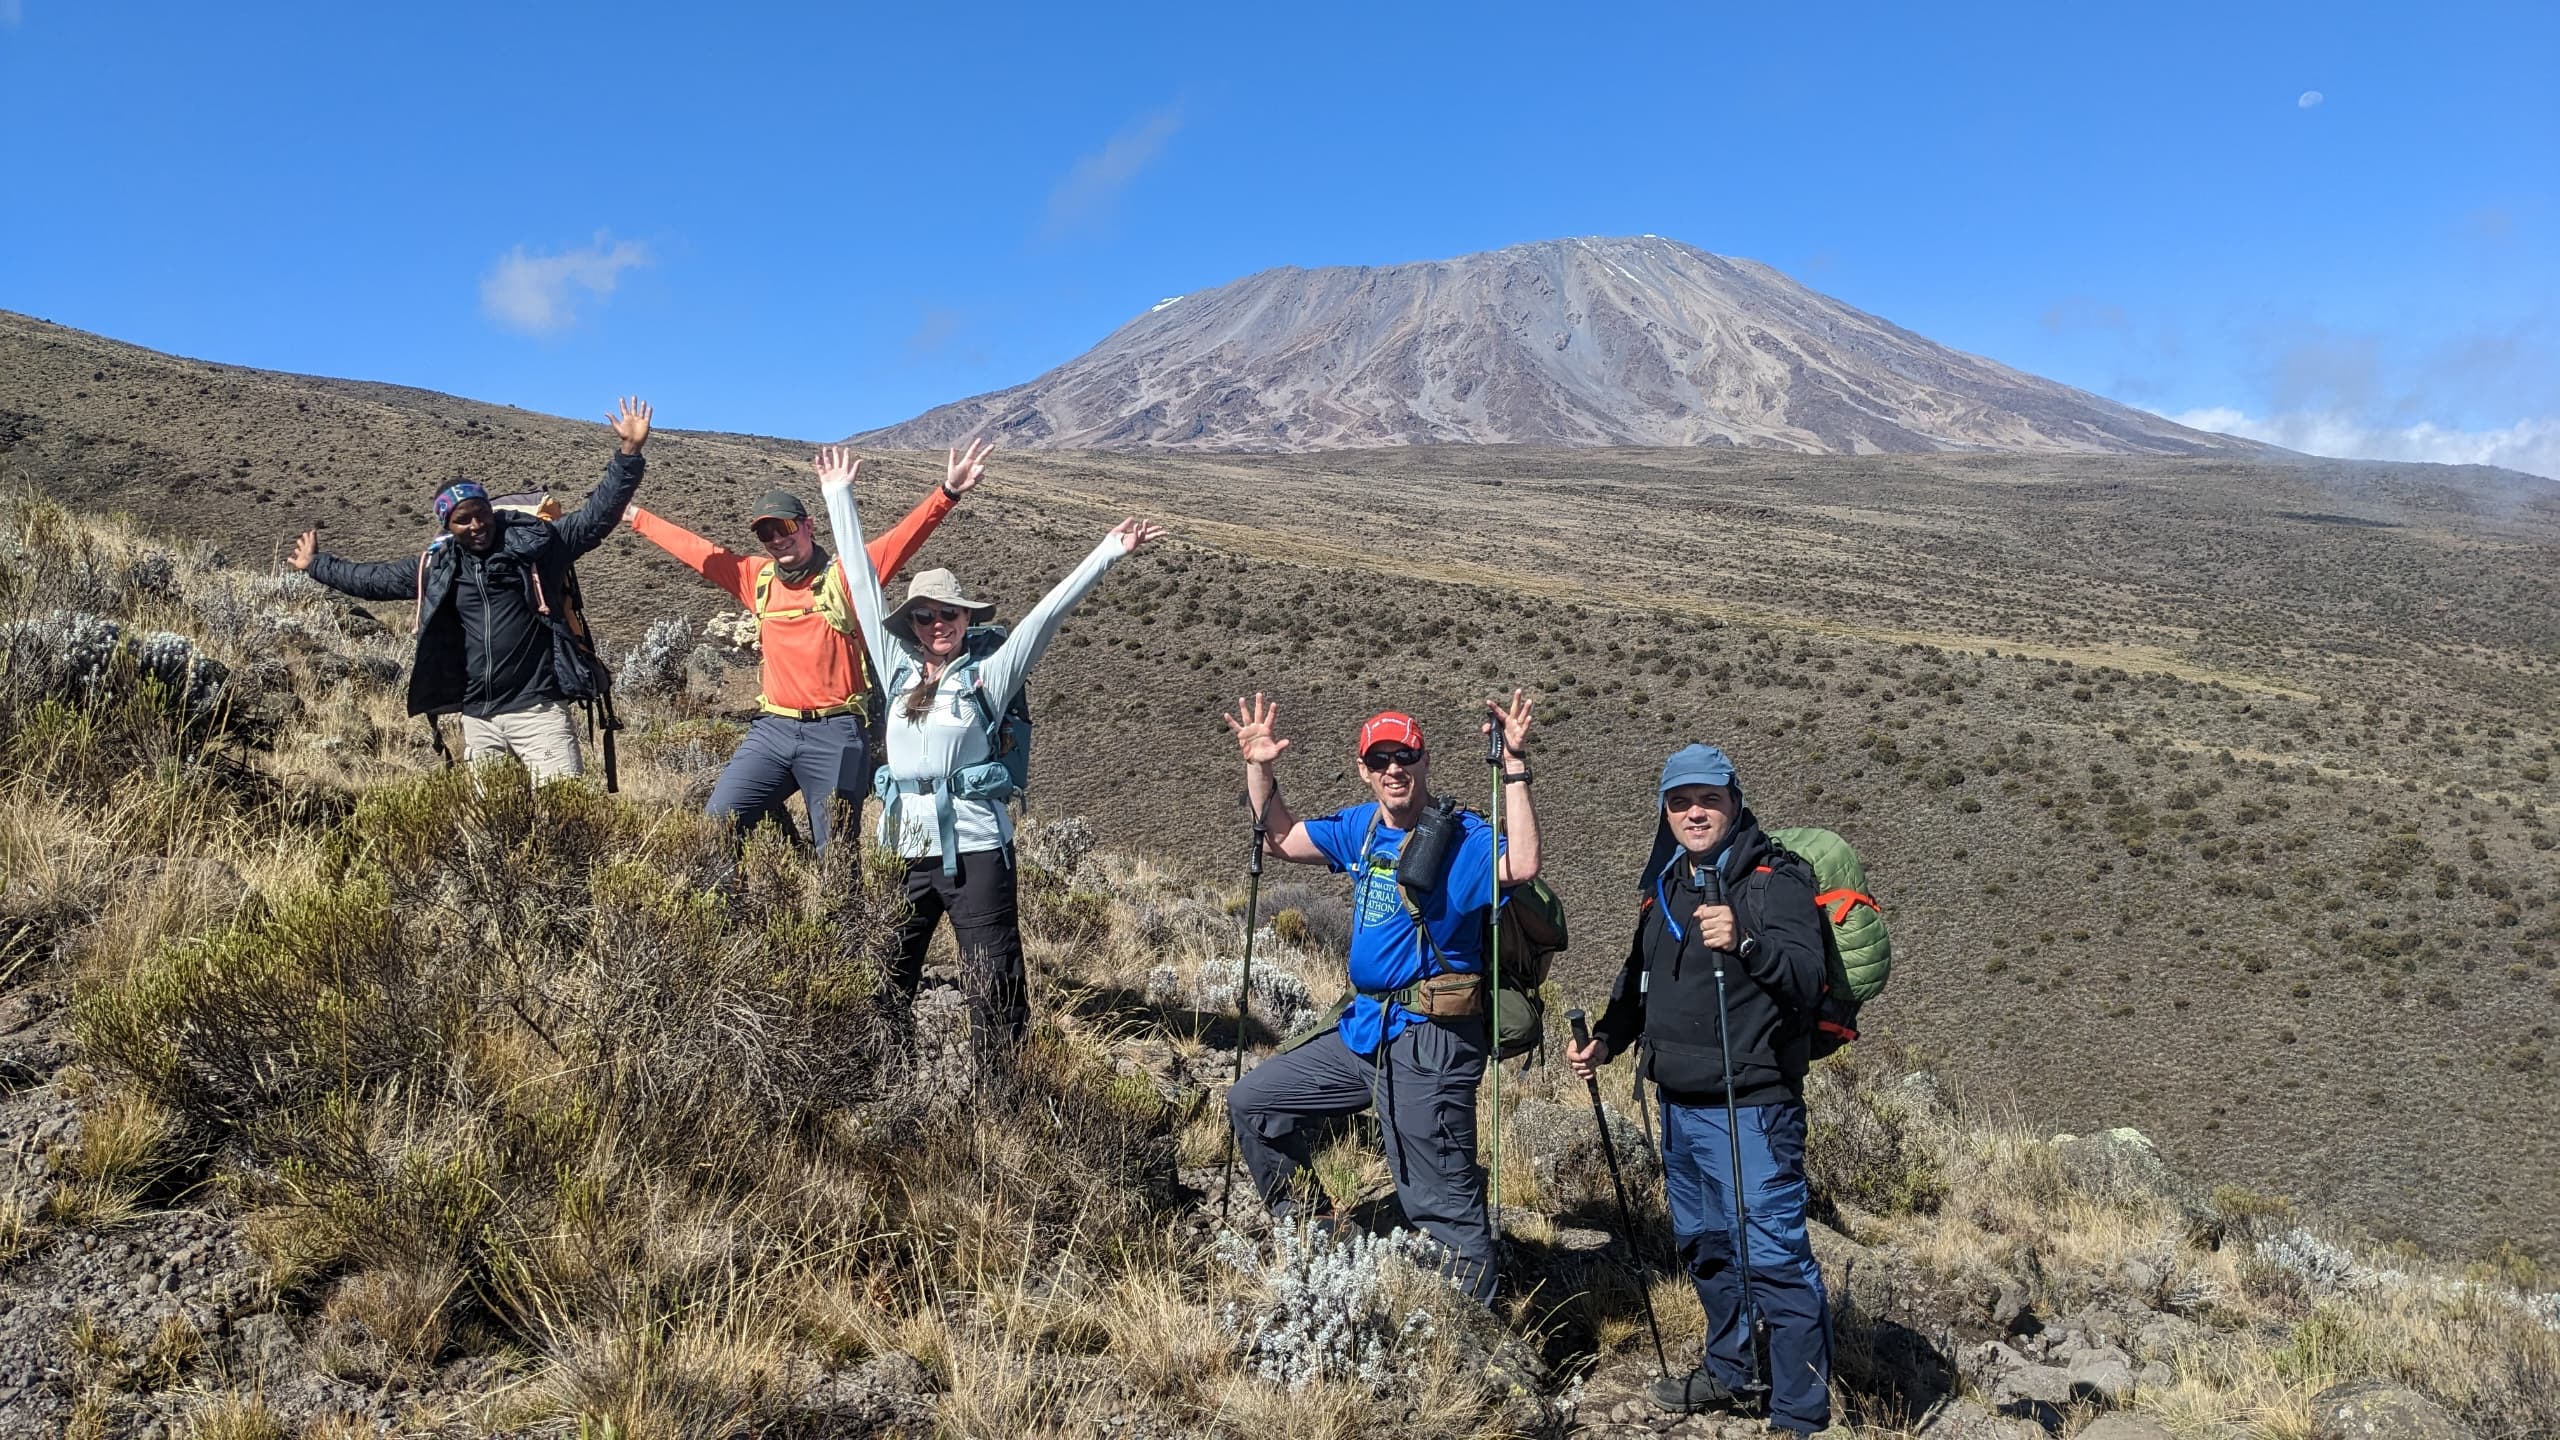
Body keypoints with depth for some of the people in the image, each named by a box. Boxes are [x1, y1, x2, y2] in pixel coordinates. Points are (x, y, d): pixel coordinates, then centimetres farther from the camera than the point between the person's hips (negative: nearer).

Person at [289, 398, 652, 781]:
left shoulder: (534, 544, 0)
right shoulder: (436, 569, 12)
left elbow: (597, 516, -4)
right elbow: (373, 578, 27)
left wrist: (629, 452, -13)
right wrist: (316, 564, 37)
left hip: (537, 710, -5)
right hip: (477, 718, 5)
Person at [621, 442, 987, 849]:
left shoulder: (844, 575, -2)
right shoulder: (757, 578, 12)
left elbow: (904, 537, -13)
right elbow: (694, 548, 21)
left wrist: (947, 493, -27)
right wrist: (635, 516, 28)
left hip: (836, 733, -4)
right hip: (773, 728, 5)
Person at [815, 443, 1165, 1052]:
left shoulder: (987, 677, 1)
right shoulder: (898, 670, 10)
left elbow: (1046, 614, -4)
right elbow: (864, 586, 14)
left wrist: (1108, 553, -9)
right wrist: (839, 497, 18)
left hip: (974, 847, -4)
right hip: (904, 846, 4)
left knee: (995, 991, -2)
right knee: (884, 982, 10)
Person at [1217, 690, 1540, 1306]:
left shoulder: (1463, 837, -12)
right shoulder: (1361, 828, 9)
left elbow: (1521, 866, -32)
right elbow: (1281, 839, 21)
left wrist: (1514, 768, -33)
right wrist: (1260, 770, 9)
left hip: (1429, 1045, -8)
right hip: (1364, 1031, 8)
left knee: (1441, 1201, -6)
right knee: (1252, 1102, 17)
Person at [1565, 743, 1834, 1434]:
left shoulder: (1778, 878, -10)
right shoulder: (1666, 887, 12)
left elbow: (1806, 978, -24)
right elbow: (1639, 980, 23)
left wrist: (1745, 944, -42)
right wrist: (1606, 1039, 8)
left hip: (1751, 1109, -8)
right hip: (1679, 1105, 8)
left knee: (1773, 1258, -8)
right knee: (1703, 1244, 21)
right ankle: (1729, 1370, 40)